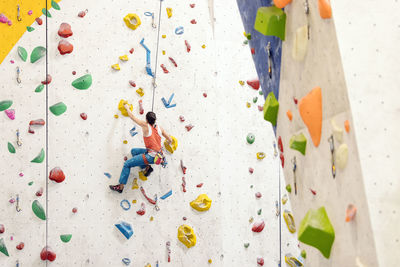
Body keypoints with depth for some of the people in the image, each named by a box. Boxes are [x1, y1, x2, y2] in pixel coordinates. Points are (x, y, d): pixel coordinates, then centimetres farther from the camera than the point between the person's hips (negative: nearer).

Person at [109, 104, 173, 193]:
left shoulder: (146, 126, -15)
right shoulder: (159, 127, 1)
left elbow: (132, 117, -3)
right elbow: (170, 140, 9)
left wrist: (127, 108, 15)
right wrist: (169, 142, 33)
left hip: (151, 156, -8)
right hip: (158, 154, 8)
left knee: (127, 164, -1)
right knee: (134, 151, 25)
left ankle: (121, 186, 1)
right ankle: (147, 167, 20)